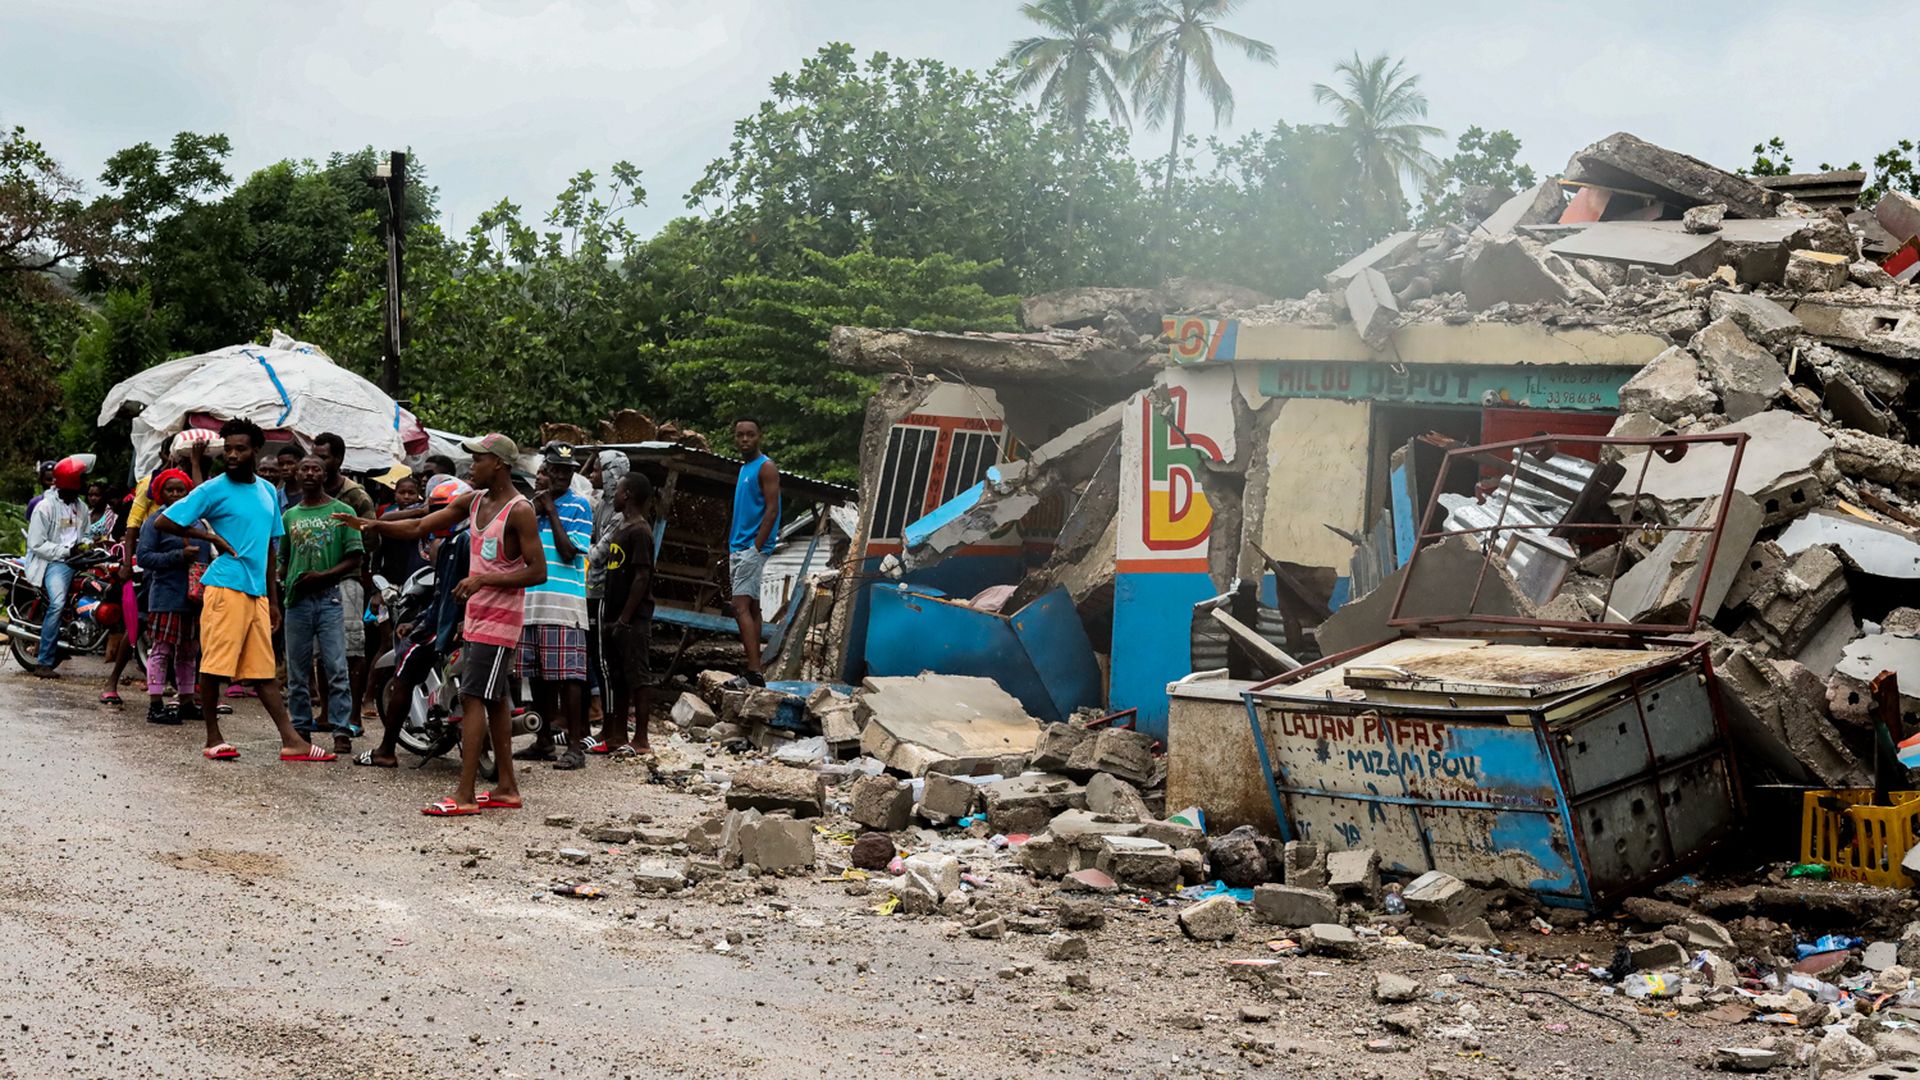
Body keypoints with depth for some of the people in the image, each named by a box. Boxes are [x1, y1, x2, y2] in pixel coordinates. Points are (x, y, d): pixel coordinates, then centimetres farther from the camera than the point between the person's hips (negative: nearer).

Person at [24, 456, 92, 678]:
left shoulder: (81, 507, 16)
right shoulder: (45, 507, -6)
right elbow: (36, 544, -9)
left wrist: (86, 545, 5)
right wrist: (66, 552, -15)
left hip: (75, 559, 8)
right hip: (53, 561, -8)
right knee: (58, 603, -29)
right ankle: (44, 662, -26)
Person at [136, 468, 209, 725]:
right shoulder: (155, 522, -3)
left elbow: (205, 554, 24)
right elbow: (144, 557, -11)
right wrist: (179, 556, -18)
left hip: (193, 598, 6)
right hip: (166, 598, -6)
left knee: (189, 651, 13)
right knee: (161, 650, -4)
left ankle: (187, 702, 22)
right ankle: (155, 705, -2)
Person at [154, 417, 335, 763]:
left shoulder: (268, 492, 16)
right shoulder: (214, 489, -3)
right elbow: (164, 521, -4)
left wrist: (273, 599, 19)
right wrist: (211, 537, -7)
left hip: (257, 591, 6)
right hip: (224, 588, -6)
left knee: (263, 669, 5)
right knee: (214, 664, -4)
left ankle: (291, 740, 0)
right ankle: (213, 739, 5)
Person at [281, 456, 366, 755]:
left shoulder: (342, 512, 3)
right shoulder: (289, 515, 15)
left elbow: (354, 559, -1)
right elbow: (282, 558, 21)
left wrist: (322, 576, -13)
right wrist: (283, 583, 2)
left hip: (330, 597, -4)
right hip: (297, 599, 4)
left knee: (336, 668, -8)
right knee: (297, 671, 7)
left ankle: (342, 730, -7)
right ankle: (301, 727, 16)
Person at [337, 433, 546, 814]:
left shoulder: (519, 510, -15)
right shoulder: (473, 501, 10)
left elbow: (538, 571, -18)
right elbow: (420, 527, 12)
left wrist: (484, 579, -23)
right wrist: (375, 525, -2)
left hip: (500, 619, -9)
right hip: (475, 616, 9)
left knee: (472, 697, -12)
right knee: (494, 700, 12)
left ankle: (464, 795, -14)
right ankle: (507, 787, 18)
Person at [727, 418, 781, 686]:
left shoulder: (766, 467, -9)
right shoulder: (743, 468, 18)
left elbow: (772, 509, -16)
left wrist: (756, 548, -20)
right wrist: (731, 549, 17)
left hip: (753, 548, -9)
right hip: (738, 548, 9)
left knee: (741, 607, -17)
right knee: (751, 608, 10)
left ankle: (755, 672, -22)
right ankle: (754, 670, 14)